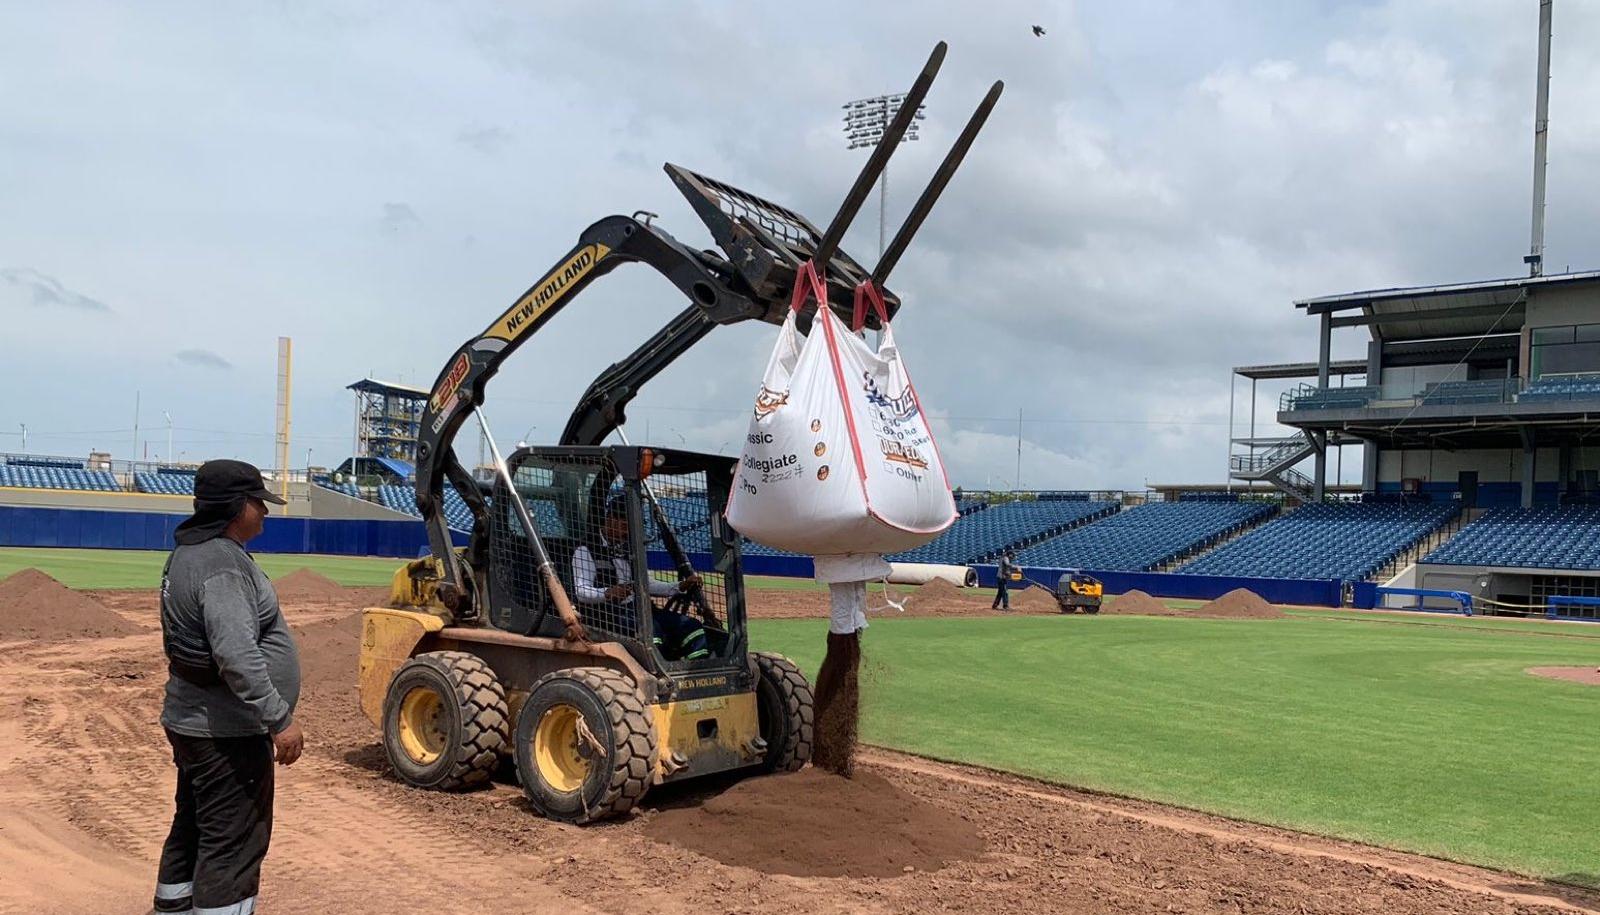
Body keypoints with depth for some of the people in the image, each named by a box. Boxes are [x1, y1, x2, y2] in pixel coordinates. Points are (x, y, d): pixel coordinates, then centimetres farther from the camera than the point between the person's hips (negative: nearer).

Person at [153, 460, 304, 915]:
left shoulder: (188, 555, 12)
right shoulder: (222, 562, -21)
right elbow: (236, 655, -30)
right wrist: (280, 719, -26)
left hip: (193, 721, 11)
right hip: (226, 732, -11)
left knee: (191, 835, 21)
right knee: (233, 846, -5)